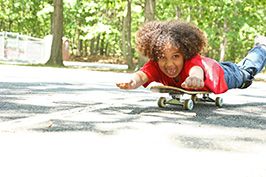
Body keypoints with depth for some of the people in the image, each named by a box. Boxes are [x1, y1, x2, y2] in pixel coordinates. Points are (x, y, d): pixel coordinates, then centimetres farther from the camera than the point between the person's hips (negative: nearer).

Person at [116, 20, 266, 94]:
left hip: (220, 73, -3)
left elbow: (197, 70, -76)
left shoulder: (193, 60, -52)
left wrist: (195, 77, -101)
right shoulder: (156, 64, -41)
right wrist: (133, 82, -86)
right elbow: (142, 75, -61)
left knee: (247, 71, 30)